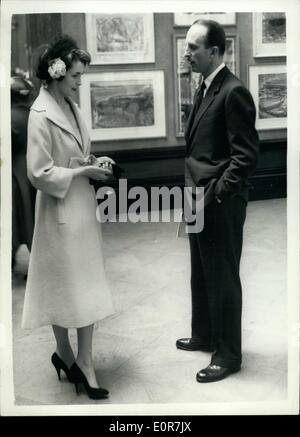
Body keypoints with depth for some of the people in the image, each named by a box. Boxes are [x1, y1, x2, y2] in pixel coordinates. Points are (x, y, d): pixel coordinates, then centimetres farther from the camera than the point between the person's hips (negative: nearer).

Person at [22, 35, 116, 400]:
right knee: (63, 285, 6)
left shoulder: (70, 106, 8)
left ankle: (83, 361, 22)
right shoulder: (41, 114, -16)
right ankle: (65, 353, 25)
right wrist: (85, 172, -18)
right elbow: (40, 173, -19)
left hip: (83, 207, 8)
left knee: (86, 285, 11)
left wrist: (95, 162, 0)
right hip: (60, 210, -8)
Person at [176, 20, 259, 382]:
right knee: (201, 274, 20)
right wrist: (193, 189, 10)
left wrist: (215, 195, -20)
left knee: (222, 278, 3)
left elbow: (246, 155, -19)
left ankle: (228, 354, 18)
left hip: (220, 205, -9)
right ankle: (204, 335, 38)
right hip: (200, 202, 9)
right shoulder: (203, 90, 12)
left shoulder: (233, 92, -16)